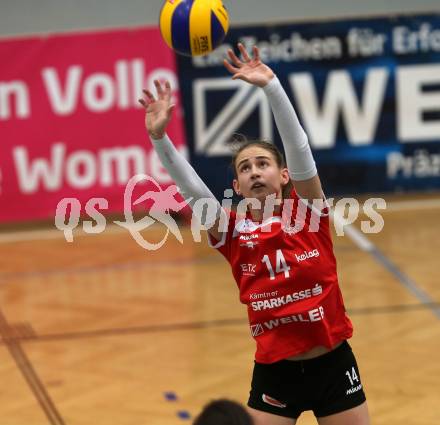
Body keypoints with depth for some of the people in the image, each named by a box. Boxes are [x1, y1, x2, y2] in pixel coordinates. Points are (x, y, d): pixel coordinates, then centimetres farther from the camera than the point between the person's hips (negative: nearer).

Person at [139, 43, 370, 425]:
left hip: (332, 365, -1)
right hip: (275, 372, 1)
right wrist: (159, 137, -27)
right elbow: (190, 187, -13)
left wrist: (271, 85, -28)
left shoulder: (308, 211, -4)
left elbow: (298, 147, -17)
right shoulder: (234, 232, -1)